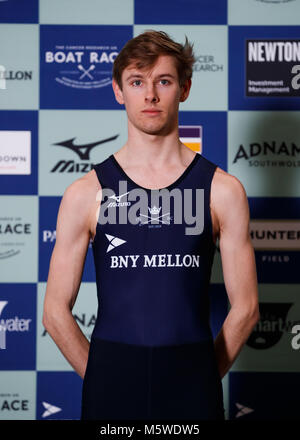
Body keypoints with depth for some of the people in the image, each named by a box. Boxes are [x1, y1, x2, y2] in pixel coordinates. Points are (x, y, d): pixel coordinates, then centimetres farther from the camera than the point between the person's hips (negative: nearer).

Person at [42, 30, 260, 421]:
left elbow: (245, 309, 1)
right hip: (111, 383, 0)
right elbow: (56, 313, 0)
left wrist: (201, 379, 2)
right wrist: (104, 378, 1)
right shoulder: (85, 193, -1)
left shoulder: (223, 190, -1)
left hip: (192, 387, 0)